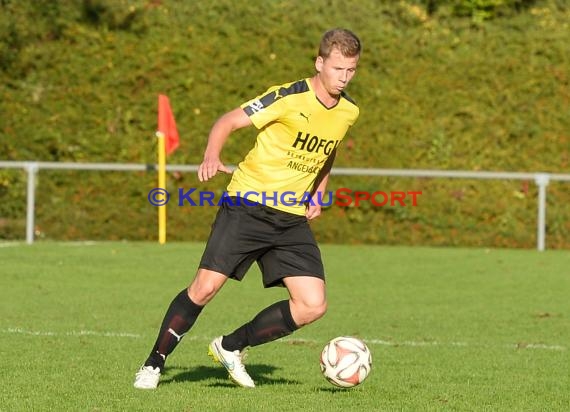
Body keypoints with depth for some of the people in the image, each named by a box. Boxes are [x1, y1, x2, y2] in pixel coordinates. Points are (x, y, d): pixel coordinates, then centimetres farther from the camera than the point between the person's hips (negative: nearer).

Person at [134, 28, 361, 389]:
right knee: (206, 287, -13)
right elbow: (228, 121, -14)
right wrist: (212, 158, -32)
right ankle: (154, 363, 4)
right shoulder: (289, 98, -14)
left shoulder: (349, 112, 5)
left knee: (313, 306, -6)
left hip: (293, 217, 5)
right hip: (248, 206, -5)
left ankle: (231, 347, 12)